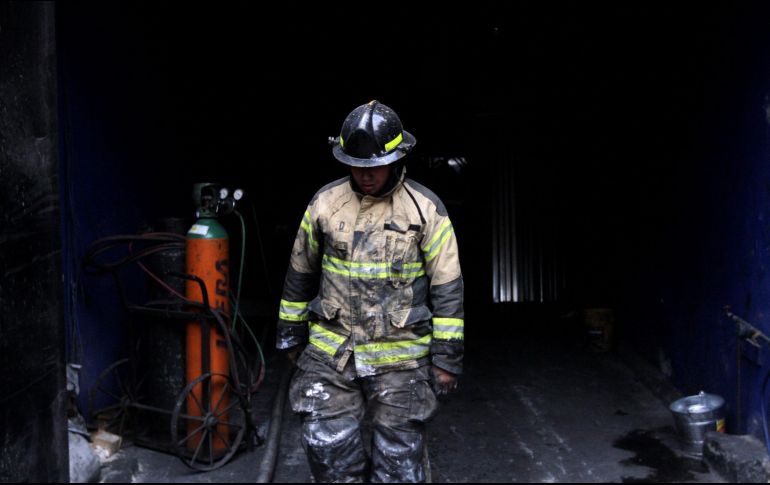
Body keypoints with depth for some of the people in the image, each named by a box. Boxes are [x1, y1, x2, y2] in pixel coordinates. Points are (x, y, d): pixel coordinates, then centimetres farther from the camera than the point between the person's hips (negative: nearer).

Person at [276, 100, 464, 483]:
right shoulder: (326, 203, 1)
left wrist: (447, 357, -5)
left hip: (400, 359, -2)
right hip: (331, 352, 2)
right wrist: (291, 333, 16)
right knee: (329, 451, 3)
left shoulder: (425, 208, -6)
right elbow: (300, 272, 12)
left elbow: (447, 286, -4)